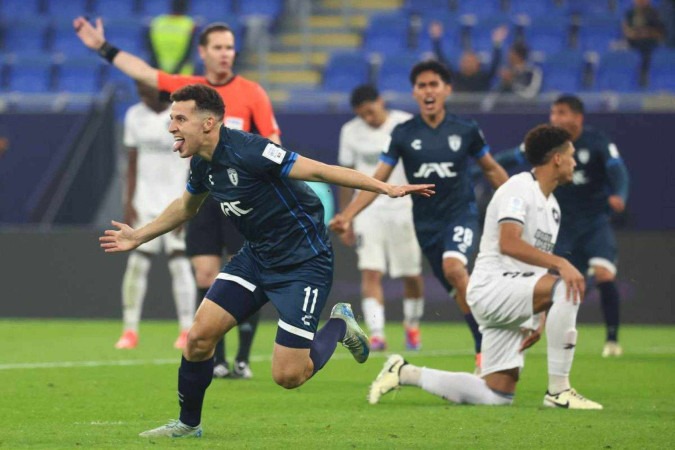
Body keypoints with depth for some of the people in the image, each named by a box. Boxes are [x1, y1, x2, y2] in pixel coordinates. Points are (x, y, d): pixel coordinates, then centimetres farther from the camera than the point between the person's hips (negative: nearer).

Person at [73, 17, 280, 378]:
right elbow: (142, 72, 15)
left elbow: (272, 142, -4)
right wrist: (103, 48, 17)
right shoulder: (188, 88, 8)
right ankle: (216, 360, 4)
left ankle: (243, 360, 2)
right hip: (203, 196, 3)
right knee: (205, 276, -1)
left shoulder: (251, 92, -2)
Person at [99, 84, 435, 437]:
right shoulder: (202, 164, 1)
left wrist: (387, 188, -28)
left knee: (287, 376, -10)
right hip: (256, 257, 7)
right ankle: (188, 424, 15)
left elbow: (318, 170, -25)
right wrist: (139, 236, 30)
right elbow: (186, 207, 25)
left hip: (304, 262, -7)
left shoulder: (246, 151, -25)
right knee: (199, 335, -6)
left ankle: (339, 326, 18)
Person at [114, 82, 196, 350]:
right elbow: (133, 164, 13)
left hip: (178, 200, -4)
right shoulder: (135, 116, 7)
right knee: (137, 262, -4)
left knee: (179, 263, -7)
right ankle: (130, 330, 0)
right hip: (146, 200, 4)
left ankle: (187, 330, -2)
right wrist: (129, 203, 6)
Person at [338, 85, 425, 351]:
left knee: (412, 274, 5)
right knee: (370, 272, -13)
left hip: (403, 207, -1)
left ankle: (412, 326, 28)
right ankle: (376, 333, -18)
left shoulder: (407, 126, -3)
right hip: (368, 209, 1)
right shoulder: (350, 132, 5)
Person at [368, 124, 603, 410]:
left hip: (513, 303, 9)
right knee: (566, 288, -32)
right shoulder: (519, 188, -8)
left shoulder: (552, 206, 20)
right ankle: (558, 391, -27)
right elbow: (508, 244, -24)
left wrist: (540, 321, 15)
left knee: (497, 396, 1)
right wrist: (560, 264, -33)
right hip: (492, 286, -9)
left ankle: (405, 373, 15)